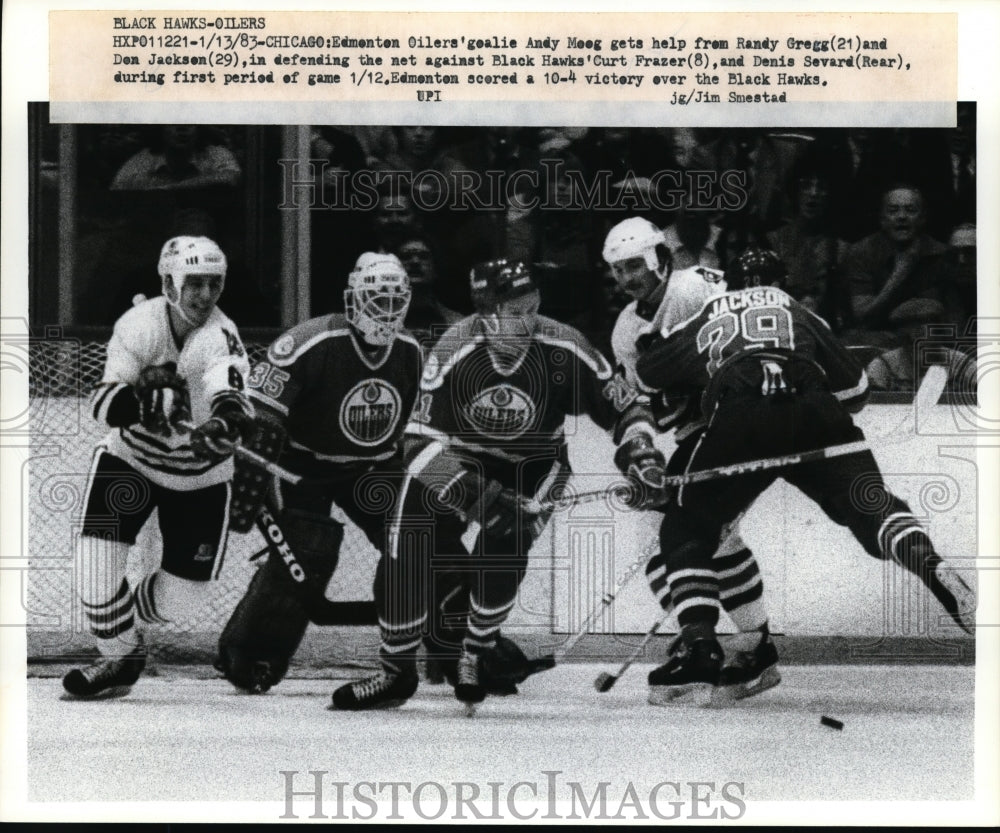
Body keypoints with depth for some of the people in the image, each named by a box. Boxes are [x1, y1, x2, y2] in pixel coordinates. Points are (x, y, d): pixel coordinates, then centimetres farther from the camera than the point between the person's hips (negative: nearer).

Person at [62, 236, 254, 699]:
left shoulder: (221, 338, -25)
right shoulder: (139, 325, -19)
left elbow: (228, 395, -46)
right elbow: (102, 402, -26)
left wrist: (224, 425, -69)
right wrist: (140, 392, -48)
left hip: (198, 476, 0)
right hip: (129, 457, 0)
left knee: (182, 596, 3)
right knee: (98, 559, -15)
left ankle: (125, 618, 38)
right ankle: (121, 656, 13)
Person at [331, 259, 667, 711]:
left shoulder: (562, 349, -23)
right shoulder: (454, 351, -25)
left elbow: (620, 405, -9)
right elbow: (423, 440, -24)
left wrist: (641, 456, -24)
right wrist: (472, 493, -35)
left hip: (531, 466, 0)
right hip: (455, 460, 0)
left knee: (503, 547, -26)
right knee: (407, 558, -12)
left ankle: (474, 655, 1)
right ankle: (397, 672, 8)